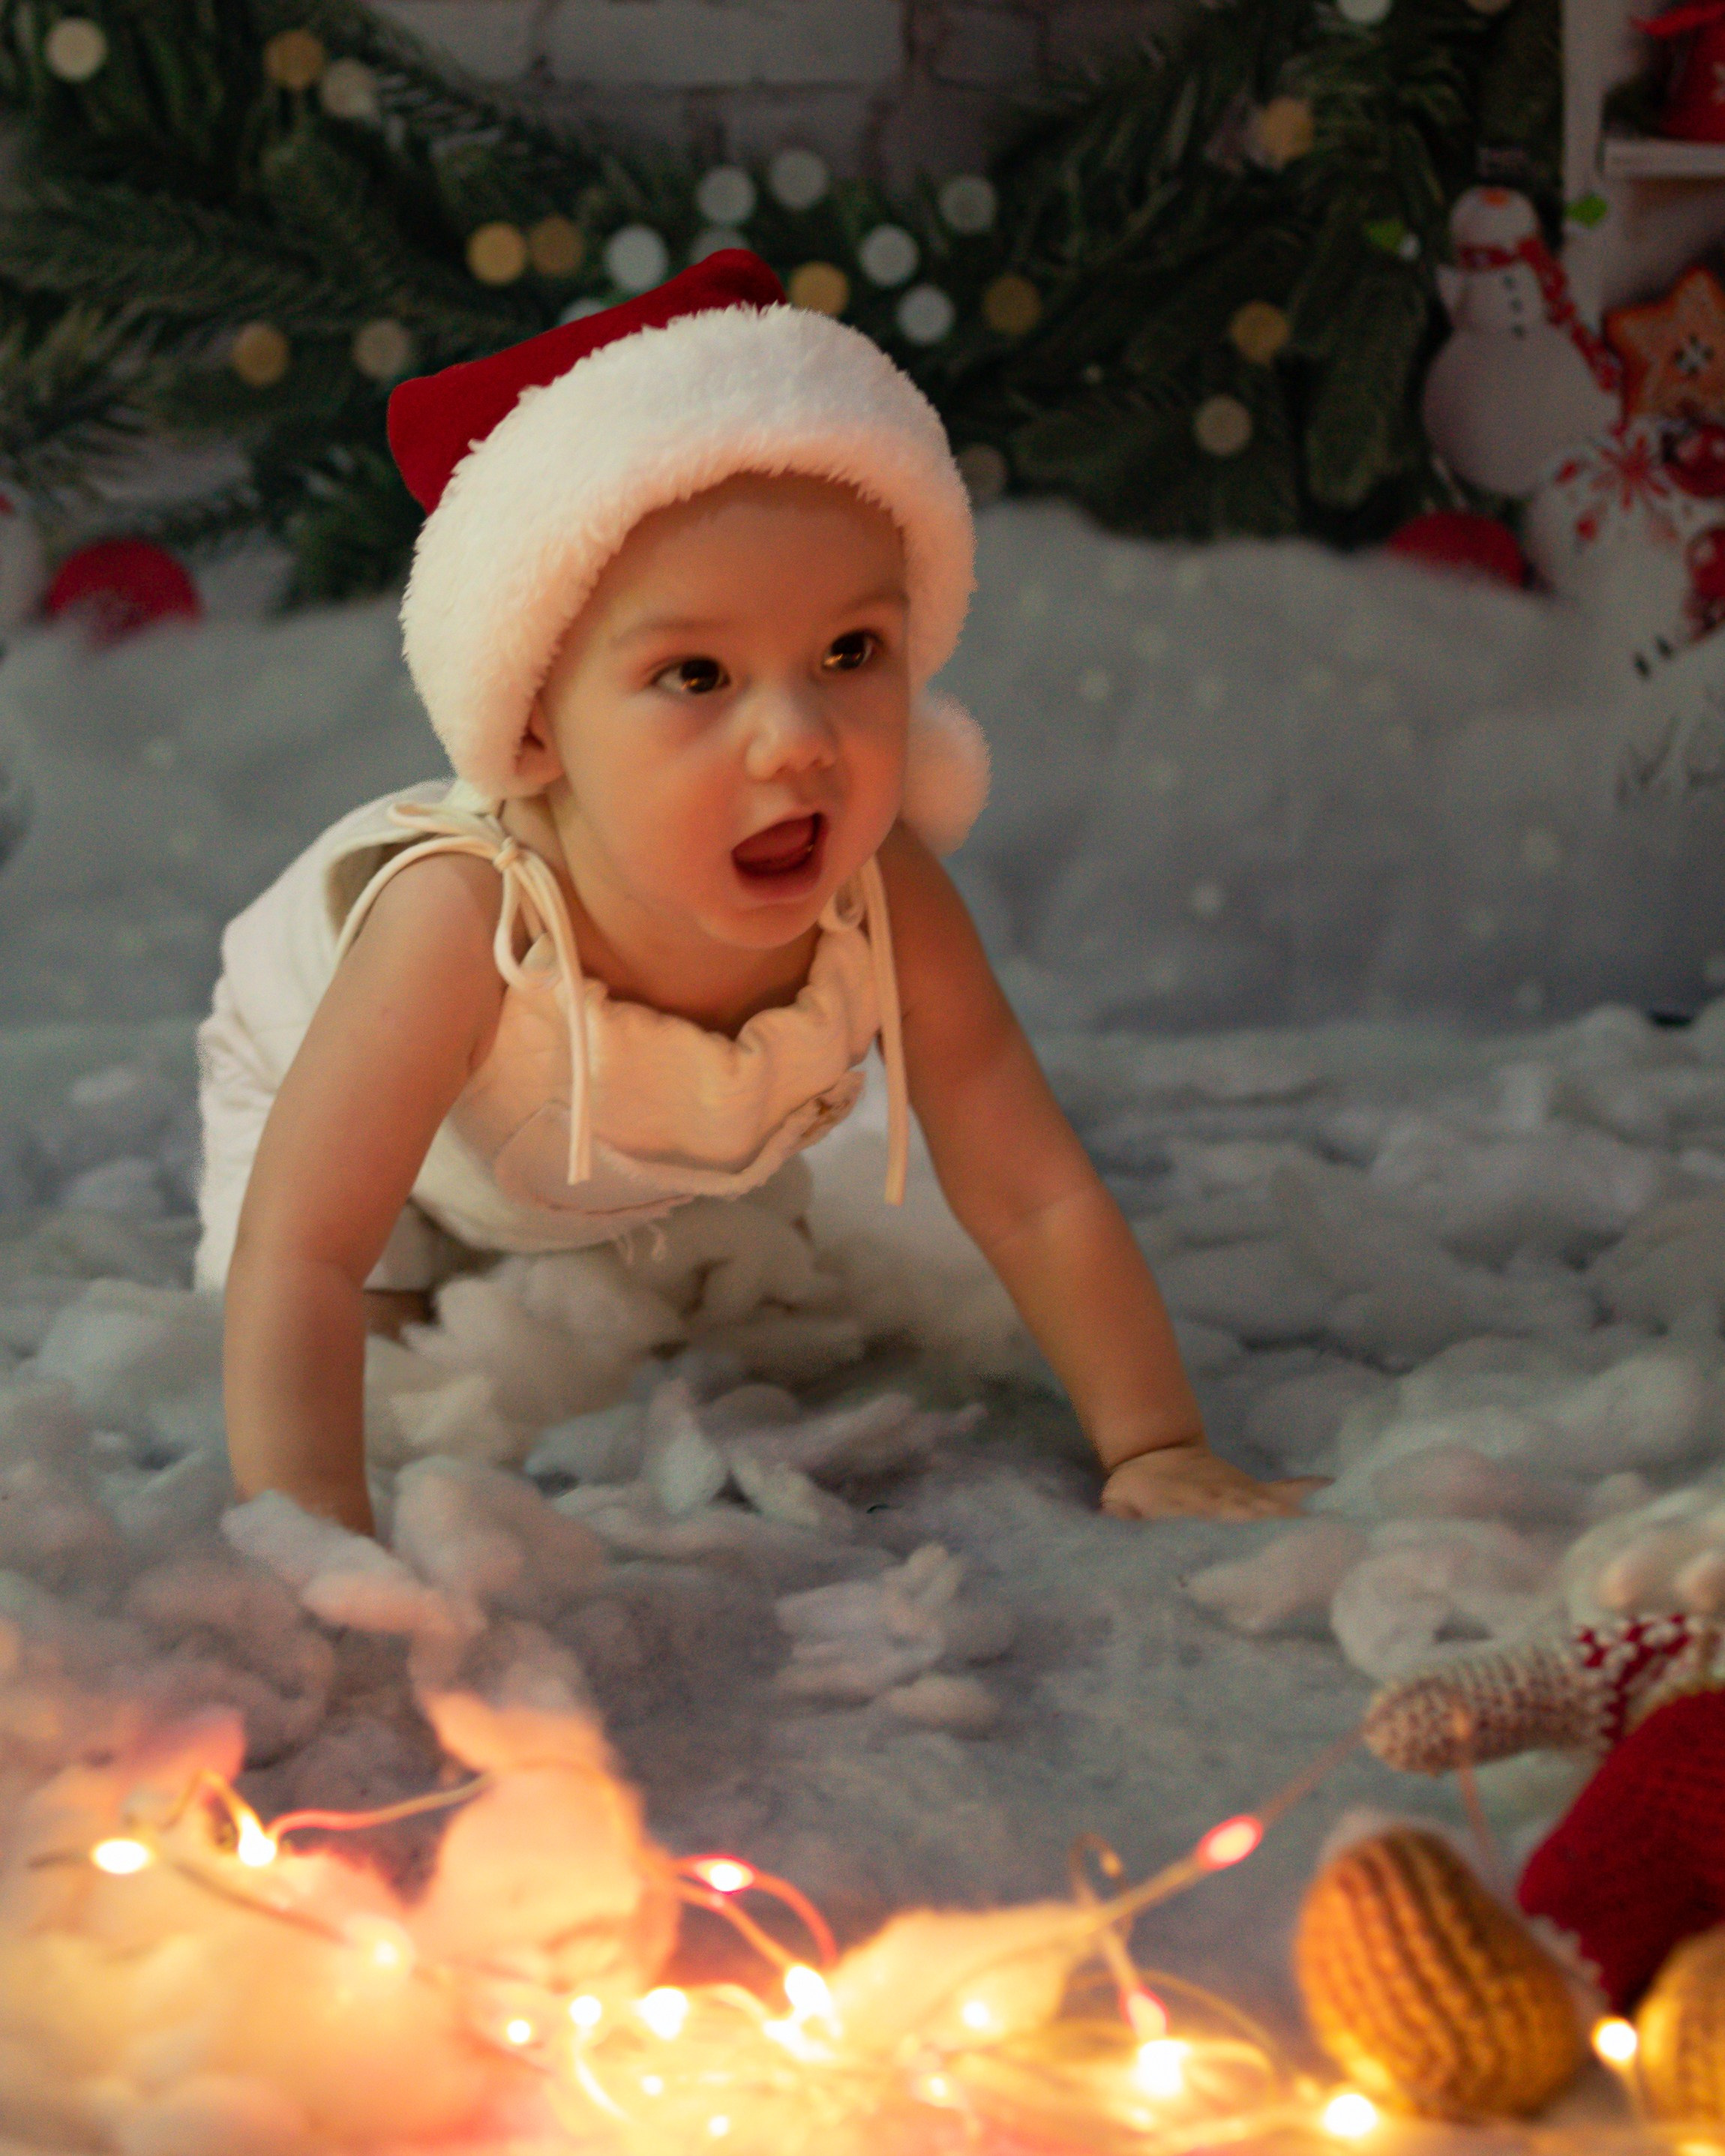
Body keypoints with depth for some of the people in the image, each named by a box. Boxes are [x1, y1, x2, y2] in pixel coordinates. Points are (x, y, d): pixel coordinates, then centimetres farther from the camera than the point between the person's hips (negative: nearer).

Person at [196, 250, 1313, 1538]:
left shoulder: (888, 903, -38)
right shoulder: (467, 921, -51)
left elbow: (1037, 1199, -28)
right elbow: (299, 1257, -50)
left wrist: (1159, 1453, -31)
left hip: (627, 1159, 4)